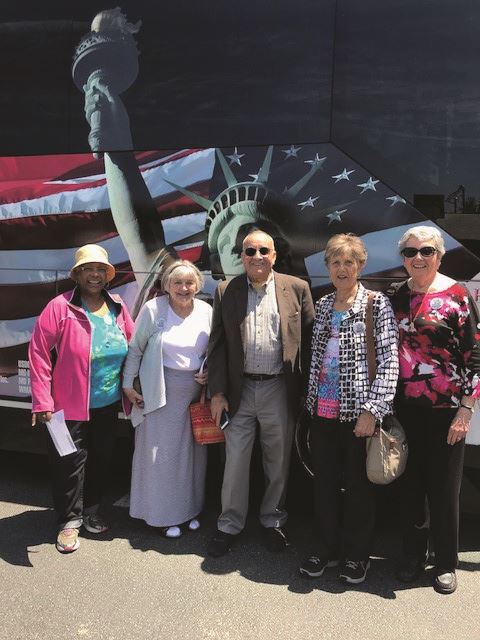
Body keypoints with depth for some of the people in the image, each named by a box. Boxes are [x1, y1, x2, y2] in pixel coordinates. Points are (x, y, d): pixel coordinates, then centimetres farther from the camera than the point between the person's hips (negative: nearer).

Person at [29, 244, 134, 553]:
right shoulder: (60, 307, -11)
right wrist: (42, 401, -15)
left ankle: (91, 512, 38)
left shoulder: (118, 307, 3)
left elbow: (133, 348, 8)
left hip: (108, 405, 5)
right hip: (70, 406, -5)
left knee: (102, 461, 17)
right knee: (70, 464, 6)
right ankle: (69, 521, 27)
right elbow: (39, 353, -13)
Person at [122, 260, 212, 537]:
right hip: (161, 392, -3)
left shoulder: (206, 311, 2)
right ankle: (163, 514, 21)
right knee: (161, 452, 4)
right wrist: (128, 385, -2)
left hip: (196, 391, 4)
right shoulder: (153, 309, -7)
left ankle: (190, 508, 30)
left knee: (194, 450, 11)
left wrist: (208, 373, -3)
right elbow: (135, 349, -1)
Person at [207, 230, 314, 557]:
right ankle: (229, 525, 26)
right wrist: (218, 392, -2)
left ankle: (273, 520, 34)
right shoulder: (226, 291, 3)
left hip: (279, 389, 0)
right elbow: (218, 344, 3)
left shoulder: (297, 288, 0)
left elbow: (310, 340, 2)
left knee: (278, 461, 13)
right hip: (240, 389, 1)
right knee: (235, 460, 8)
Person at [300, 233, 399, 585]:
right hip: (322, 411, 5)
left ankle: (357, 555, 30)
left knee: (359, 484, 10)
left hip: (358, 413, -4)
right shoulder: (322, 306, 9)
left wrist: (372, 410, -17)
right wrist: (311, 403, 10)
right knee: (324, 483, 14)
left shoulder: (378, 304, -6)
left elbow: (390, 361, -11)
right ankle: (326, 549, 33)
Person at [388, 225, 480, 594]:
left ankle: (446, 563, 28)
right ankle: (413, 554, 33)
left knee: (443, 487, 8)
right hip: (405, 407, 4)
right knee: (411, 483, 14)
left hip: (445, 408, -4)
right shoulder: (397, 297, 6)